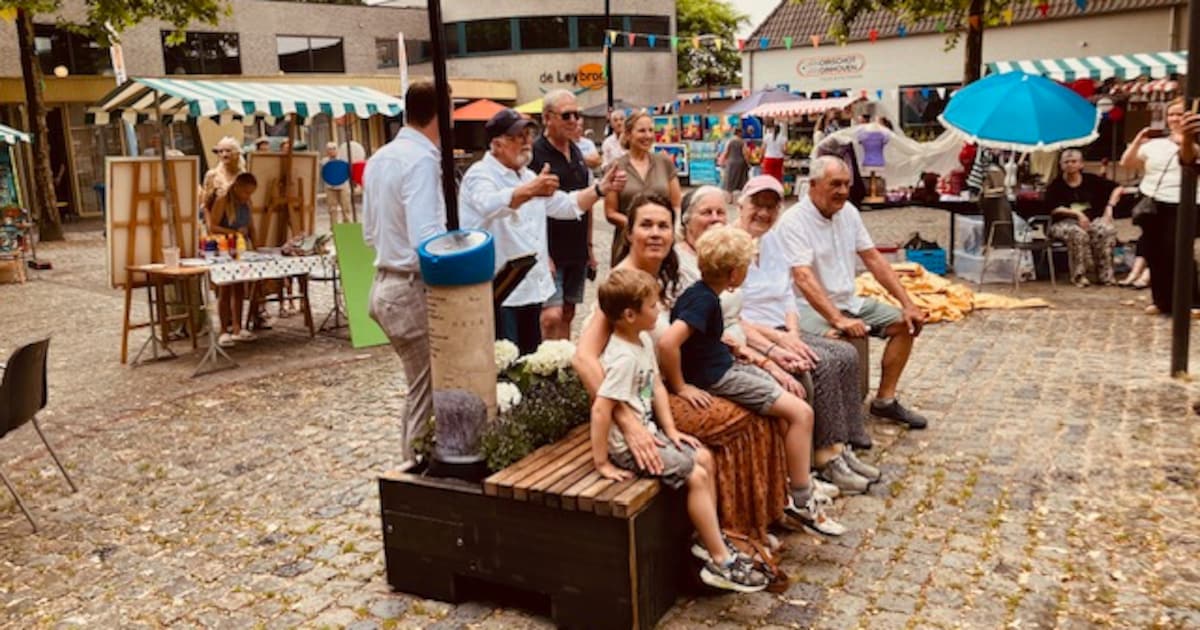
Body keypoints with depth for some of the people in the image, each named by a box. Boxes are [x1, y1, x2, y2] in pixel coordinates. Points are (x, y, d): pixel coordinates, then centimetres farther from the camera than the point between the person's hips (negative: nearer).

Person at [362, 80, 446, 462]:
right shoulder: (421, 160, -17)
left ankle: (411, 464, 26)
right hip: (414, 290, -9)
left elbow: (370, 232, 18)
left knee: (421, 389, 18)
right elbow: (427, 239, -26)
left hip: (386, 283, 9)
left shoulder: (379, 159, 12)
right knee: (426, 395, 0)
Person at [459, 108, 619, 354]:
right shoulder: (480, 175, -12)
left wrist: (601, 188, 2)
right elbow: (490, 205, -35)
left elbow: (565, 205, 18)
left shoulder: (527, 176, 15)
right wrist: (530, 190, -54)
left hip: (531, 286, 8)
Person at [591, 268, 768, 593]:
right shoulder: (623, 357, -27)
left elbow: (657, 387, 11)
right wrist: (602, 462, -26)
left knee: (704, 458, 10)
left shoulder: (644, 341, 4)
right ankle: (721, 562, -2)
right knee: (695, 475, -11)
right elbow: (600, 409, -31)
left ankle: (711, 539, 19)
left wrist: (671, 430, 6)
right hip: (628, 443, -10)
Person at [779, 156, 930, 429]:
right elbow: (804, 279, -28)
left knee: (906, 323, 2)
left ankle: (885, 400, 10)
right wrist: (838, 320, -38)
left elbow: (873, 258, 9)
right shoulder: (793, 221, -17)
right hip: (811, 308, -8)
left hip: (849, 302, 8)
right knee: (840, 340, -35)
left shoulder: (848, 211, 7)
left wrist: (908, 304, 1)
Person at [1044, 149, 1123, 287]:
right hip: (1065, 222, -2)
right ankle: (1079, 275, -26)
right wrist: (1077, 213, -20)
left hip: (1092, 219, 2)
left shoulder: (1091, 180, 9)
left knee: (1107, 229, -31)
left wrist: (1109, 207, -2)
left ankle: (1105, 274, -22)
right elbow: (1054, 209, -10)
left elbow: (1117, 188, 12)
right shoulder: (1056, 185, 3)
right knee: (1078, 233, -38)